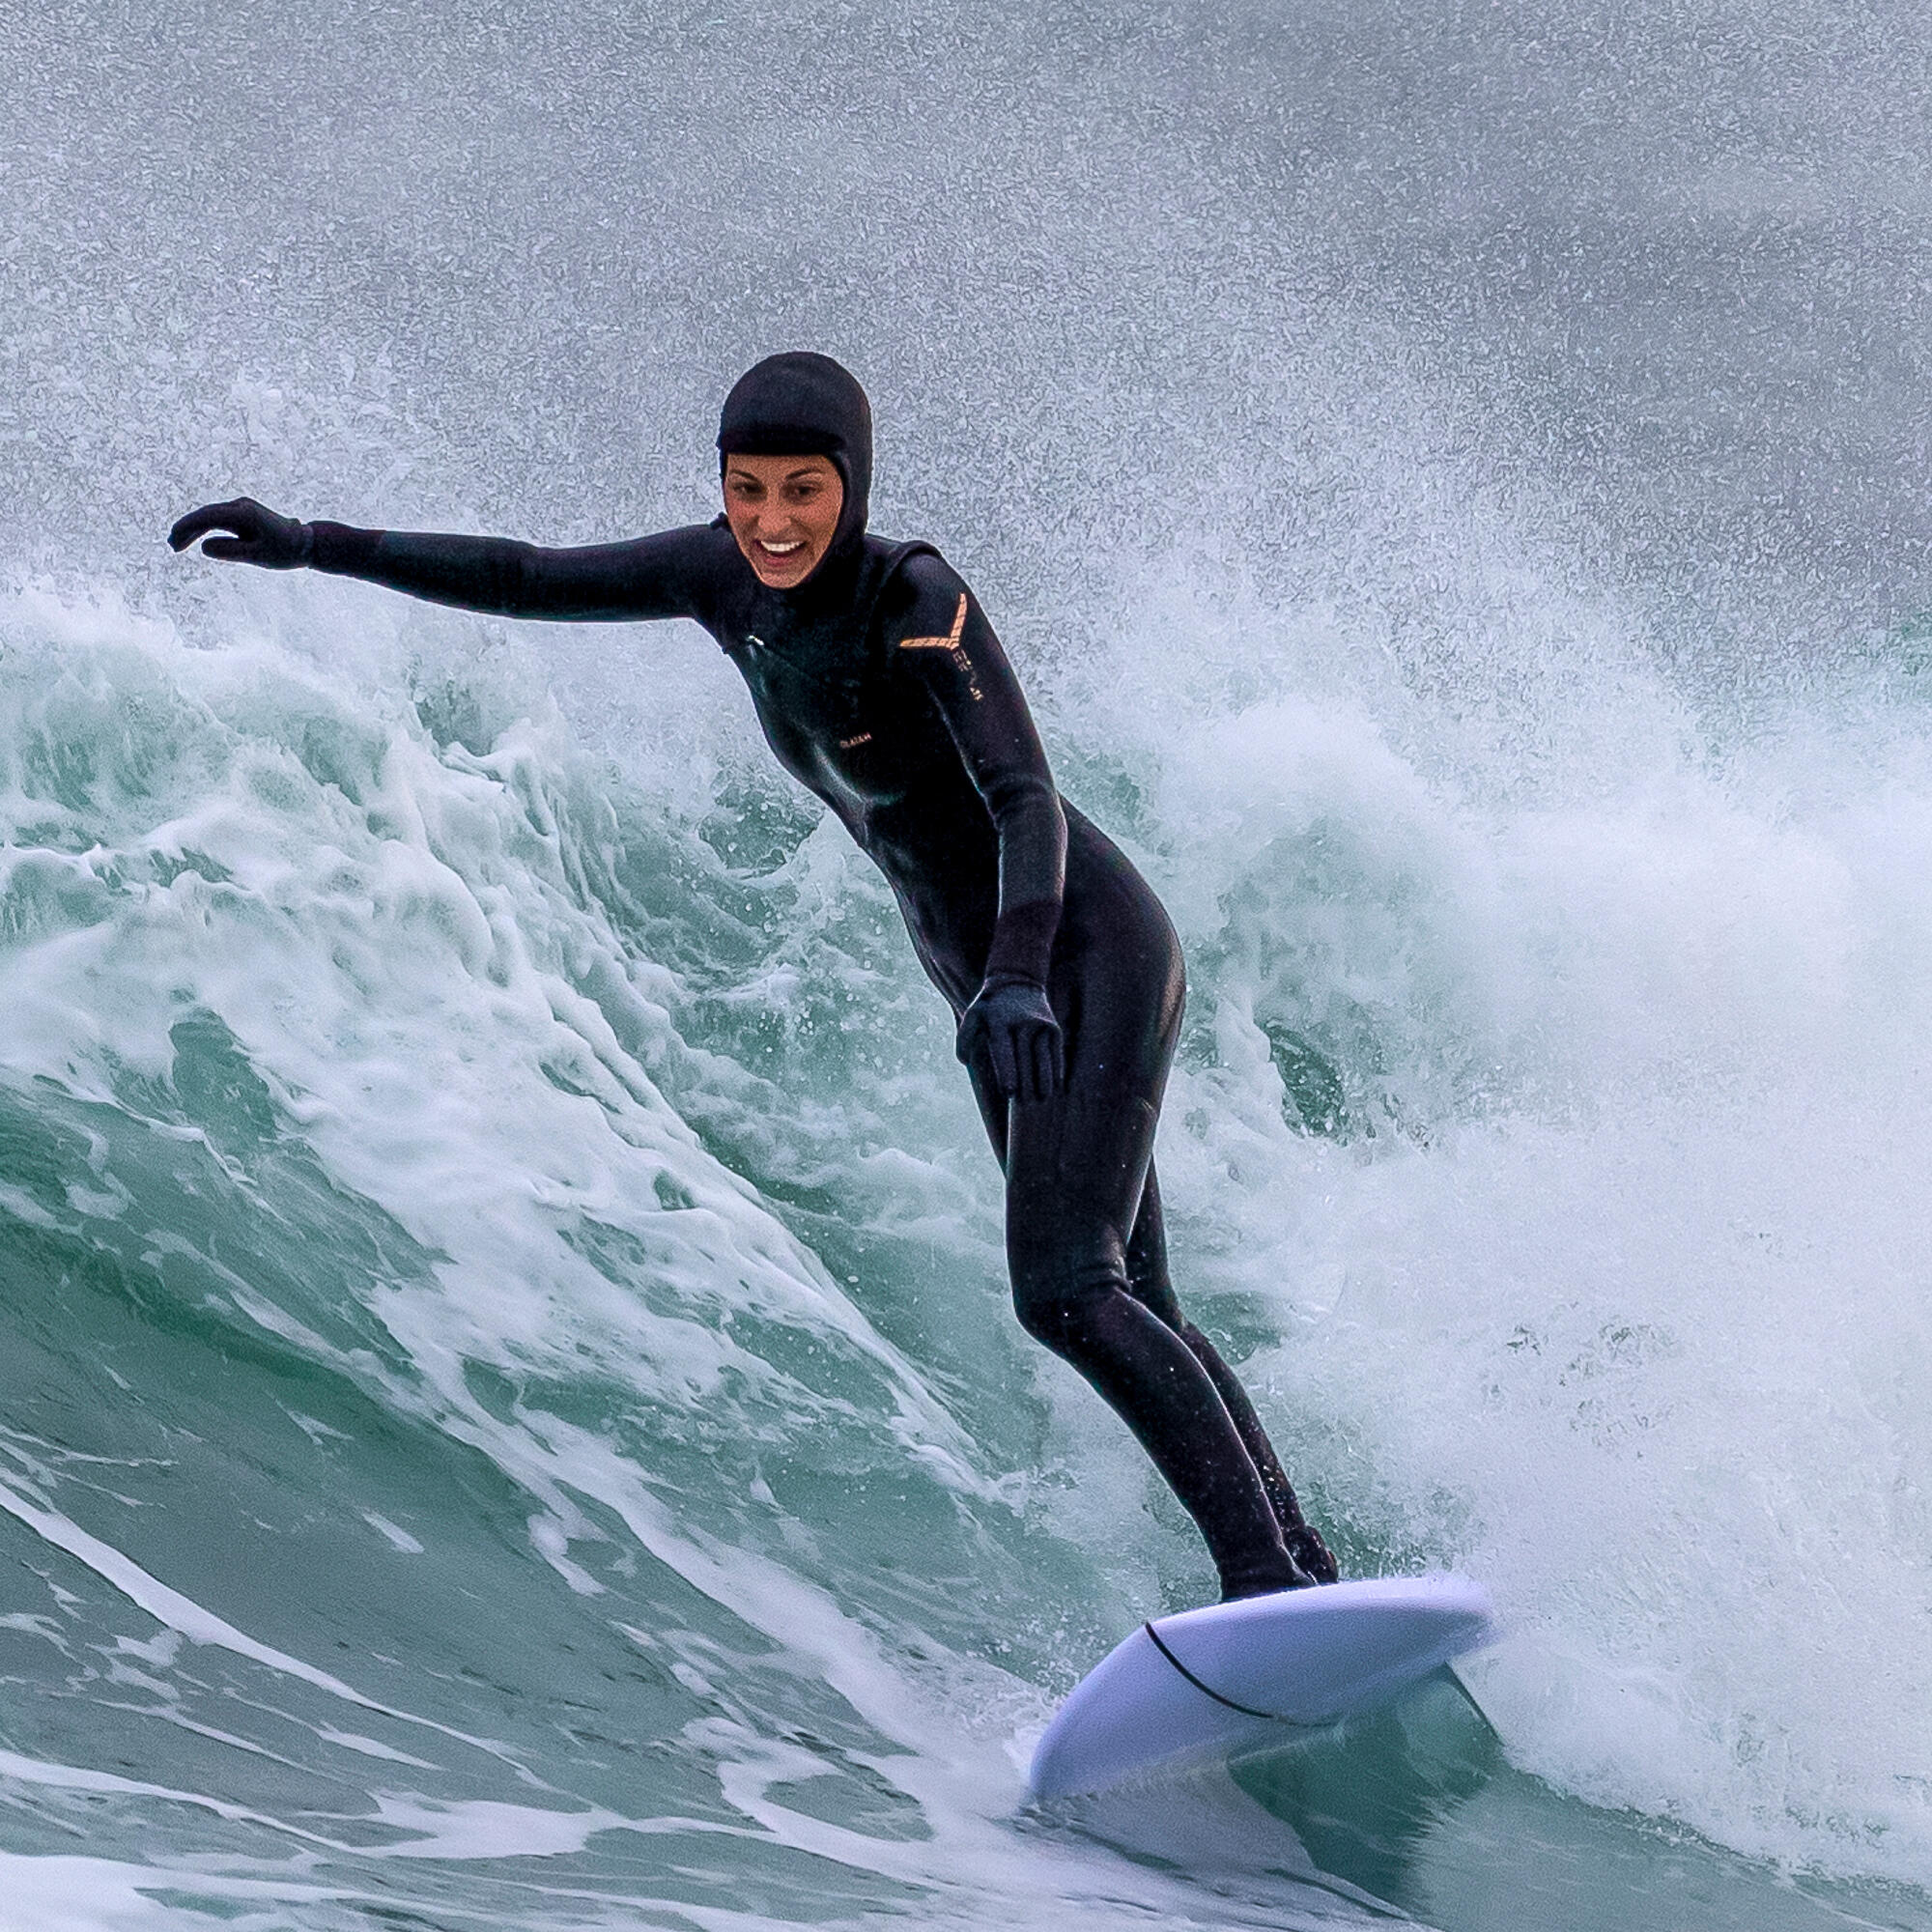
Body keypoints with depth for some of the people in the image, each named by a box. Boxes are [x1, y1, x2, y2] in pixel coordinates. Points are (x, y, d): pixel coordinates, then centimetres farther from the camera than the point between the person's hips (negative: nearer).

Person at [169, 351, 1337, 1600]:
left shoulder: (919, 602, -22)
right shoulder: (732, 576, -1)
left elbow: (1029, 801, -32)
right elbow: (528, 582, 9)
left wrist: (1017, 975, -48)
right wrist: (314, 546, 6)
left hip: (1090, 950, -8)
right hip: (999, 982, 8)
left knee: (1064, 1289, -21)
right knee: (1130, 1312, 8)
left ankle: (1272, 1583, -20)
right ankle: (1319, 1578, 14)